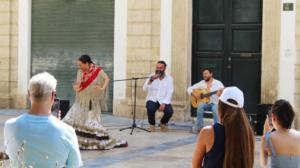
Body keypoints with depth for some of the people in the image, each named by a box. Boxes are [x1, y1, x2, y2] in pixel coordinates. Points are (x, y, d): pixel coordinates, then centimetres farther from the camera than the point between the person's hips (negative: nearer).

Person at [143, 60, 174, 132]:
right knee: (150, 109, -34)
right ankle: (152, 124, -1)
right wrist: (151, 80, -27)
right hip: (152, 100, 0)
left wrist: (163, 103, -21)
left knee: (169, 111, -29)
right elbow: (144, 89, -11)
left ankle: (163, 123, 8)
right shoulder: (151, 77, 2)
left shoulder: (169, 79, 1)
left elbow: (169, 93, -7)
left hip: (163, 101, 0)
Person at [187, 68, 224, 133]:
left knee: (215, 108, -37)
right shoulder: (201, 83, 9)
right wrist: (193, 94, -9)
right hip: (205, 103, 2)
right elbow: (189, 89, 11)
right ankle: (199, 126, -26)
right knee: (200, 105, -33)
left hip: (215, 103, -2)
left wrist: (220, 94, -32)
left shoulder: (218, 83, 0)